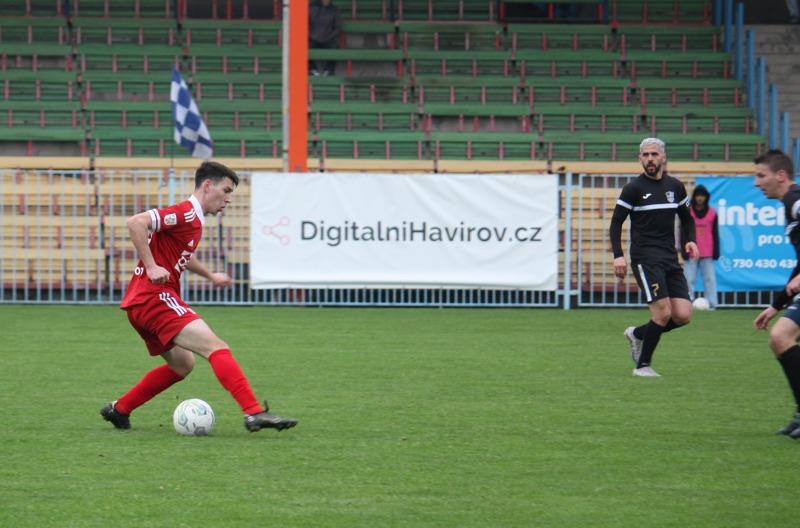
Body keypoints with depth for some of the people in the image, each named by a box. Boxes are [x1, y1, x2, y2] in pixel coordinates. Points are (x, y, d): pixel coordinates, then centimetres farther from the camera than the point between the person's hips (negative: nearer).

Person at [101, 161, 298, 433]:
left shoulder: (194, 220, 19)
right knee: (217, 348, -18)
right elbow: (136, 223, -25)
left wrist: (210, 275, 39)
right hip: (156, 298, -11)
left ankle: (119, 410, 27)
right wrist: (151, 267, -25)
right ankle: (254, 413, -29)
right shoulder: (186, 214, -13)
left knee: (182, 364, 23)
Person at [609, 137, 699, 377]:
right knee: (663, 312, -17)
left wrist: (691, 240, 3)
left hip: (670, 259, 5)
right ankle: (642, 365, -1)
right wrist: (618, 256, -11)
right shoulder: (634, 188, -3)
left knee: (683, 316, -5)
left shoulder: (675, 187, 11)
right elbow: (616, 223, 0)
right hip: (645, 259, -5)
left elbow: (686, 218, 23)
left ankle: (638, 334, 20)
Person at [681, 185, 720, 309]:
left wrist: (716, 252, 4)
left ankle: (712, 304, 0)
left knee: (710, 279, -1)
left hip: (708, 254, 1)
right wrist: (684, 251, -3)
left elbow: (715, 234, 9)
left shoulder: (712, 213, 6)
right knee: (690, 279, -3)